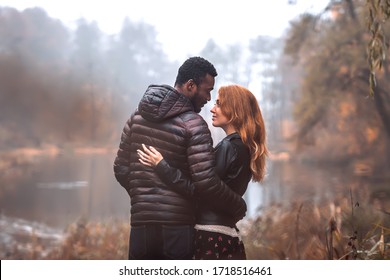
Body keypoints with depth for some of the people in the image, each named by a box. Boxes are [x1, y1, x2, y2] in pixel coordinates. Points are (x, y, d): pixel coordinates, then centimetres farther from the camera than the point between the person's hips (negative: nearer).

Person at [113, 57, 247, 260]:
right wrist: (237, 206, -2)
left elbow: (121, 169, 11)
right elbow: (206, 182, -17)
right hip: (178, 228, -5)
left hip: (141, 224, 5)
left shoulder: (137, 117, 8)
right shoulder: (193, 124, -10)